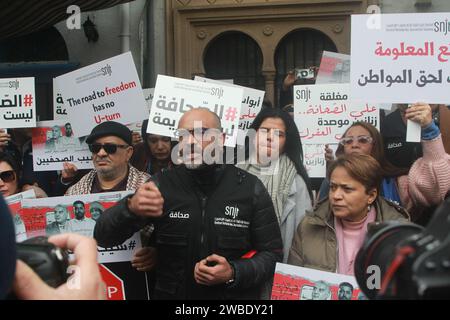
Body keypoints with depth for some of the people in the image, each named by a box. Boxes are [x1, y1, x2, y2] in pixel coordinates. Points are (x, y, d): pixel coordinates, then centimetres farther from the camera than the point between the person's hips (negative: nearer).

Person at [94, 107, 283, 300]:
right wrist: (131, 208, -31)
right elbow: (103, 237, -11)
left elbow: (273, 253, -4)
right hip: (171, 295, 1)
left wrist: (233, 274, -21)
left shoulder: (250, 188, -9)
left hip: (235, 295, -1)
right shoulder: (162, 184, -8)